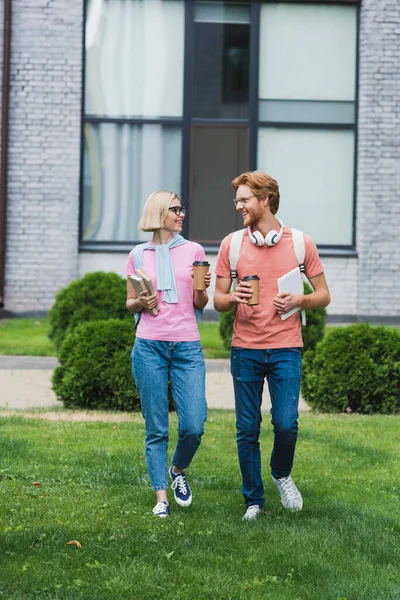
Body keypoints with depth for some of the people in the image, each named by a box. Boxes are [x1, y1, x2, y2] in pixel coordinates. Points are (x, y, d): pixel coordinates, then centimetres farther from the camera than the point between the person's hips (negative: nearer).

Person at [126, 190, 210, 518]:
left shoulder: (194, 251, 9)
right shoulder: (139, 255, 9)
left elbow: (200, 305, 12)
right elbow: (130, 303, 15)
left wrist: (202, 289, -9)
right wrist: (141, 303, -6)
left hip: (187, 347, 0)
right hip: (149, 346, 0)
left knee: (194, 426, -8)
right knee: (156, 428, 0)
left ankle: (178, 470, 21)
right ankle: (161, 496, 7)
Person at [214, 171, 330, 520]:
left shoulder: (301, 243, 2)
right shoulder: (232, 244, 5)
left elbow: (324, 295, 7)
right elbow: (218, 301, 9)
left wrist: (299, 301, -13)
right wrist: (233, 298, -14)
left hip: (286, 350, -1)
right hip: (245, 350, 1)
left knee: (286, 424, -10)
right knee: (247, 430, 3)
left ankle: (282, 474, 21)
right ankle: (254, 501, 16)